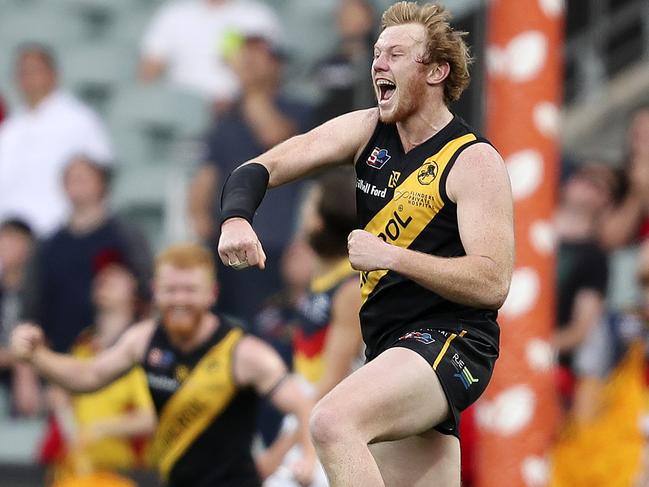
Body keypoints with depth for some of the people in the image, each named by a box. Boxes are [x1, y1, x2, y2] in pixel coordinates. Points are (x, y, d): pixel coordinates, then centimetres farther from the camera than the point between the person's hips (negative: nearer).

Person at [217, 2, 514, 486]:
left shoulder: (474, 161, -10)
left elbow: (493, 283, -19)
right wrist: (236, 219, -18)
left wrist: (390, 256, -24)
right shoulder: (366, 131, 8)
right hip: (389, 349, 8)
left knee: (333, 422, -32)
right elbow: (262, 168, 3)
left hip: (450, 342, -8)